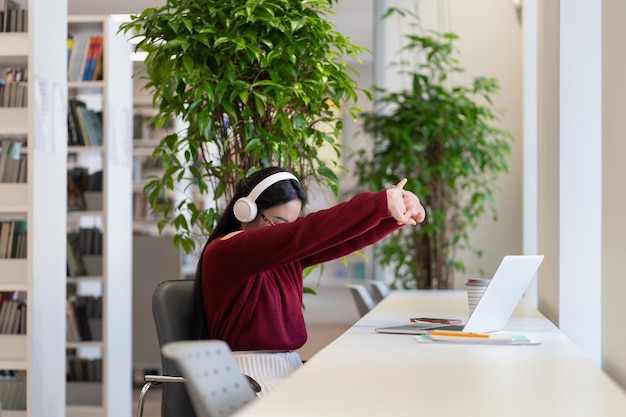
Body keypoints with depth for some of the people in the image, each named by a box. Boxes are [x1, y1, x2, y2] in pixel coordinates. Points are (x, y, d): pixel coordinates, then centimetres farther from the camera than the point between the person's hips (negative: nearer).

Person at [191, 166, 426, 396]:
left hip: (289, 368, 8)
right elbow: (305, 233, -24)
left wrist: (397, 213, -15)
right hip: (249, 376, -8)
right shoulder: (224, 253, -14)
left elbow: (347, 239, 4)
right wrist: (382, 203, -25)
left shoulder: (288, 251, 11)